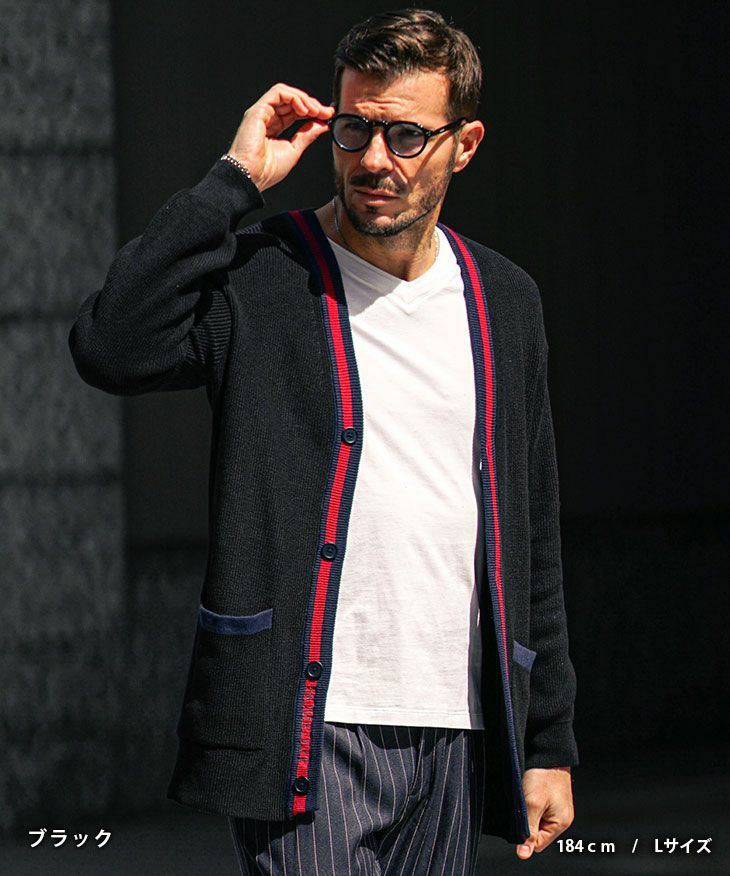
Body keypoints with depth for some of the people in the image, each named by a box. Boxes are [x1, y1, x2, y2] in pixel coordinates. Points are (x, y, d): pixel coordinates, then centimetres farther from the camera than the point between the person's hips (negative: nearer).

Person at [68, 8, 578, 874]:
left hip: (452, 740, 5)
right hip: (303, 733, -5)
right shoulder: (262, 281, -2)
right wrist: (234, 180, -16)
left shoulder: (503, 300, 13)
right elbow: (112, 348, -24)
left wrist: (549, 742, 14)